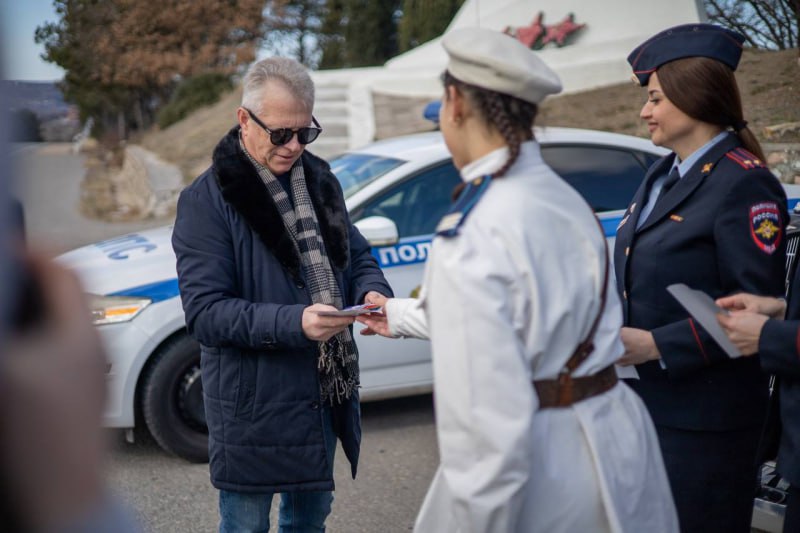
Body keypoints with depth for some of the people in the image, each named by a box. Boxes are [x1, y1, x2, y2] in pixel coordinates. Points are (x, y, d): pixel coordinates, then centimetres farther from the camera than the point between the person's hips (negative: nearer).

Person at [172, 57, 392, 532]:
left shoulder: (320, 181, 7)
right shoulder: (209, 198, -13)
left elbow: (358, 256, 15)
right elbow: (204, 311, -18)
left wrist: (373, 293, -9)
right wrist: (294, 322, -31)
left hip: (323, 396, 6)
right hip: (253, 406, -6)